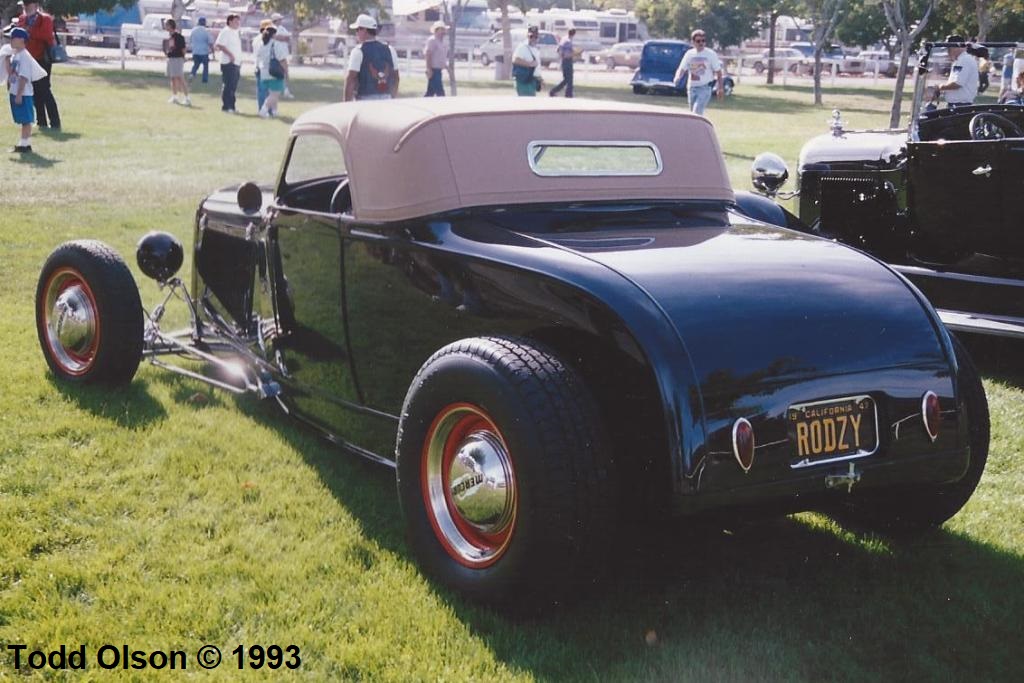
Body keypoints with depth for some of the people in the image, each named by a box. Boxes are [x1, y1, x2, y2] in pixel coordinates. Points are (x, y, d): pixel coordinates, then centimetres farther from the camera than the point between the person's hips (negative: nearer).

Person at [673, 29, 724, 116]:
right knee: (693, 112, 11)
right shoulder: (689, 54, 5)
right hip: (692, 88, 5)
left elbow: (718, 71, 1)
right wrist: (678, 77, -21)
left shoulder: (711, 54, -4)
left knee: (697, 112, -19)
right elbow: (682, 69, 2)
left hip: (705, 88, -5)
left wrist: (721, 88, -1)